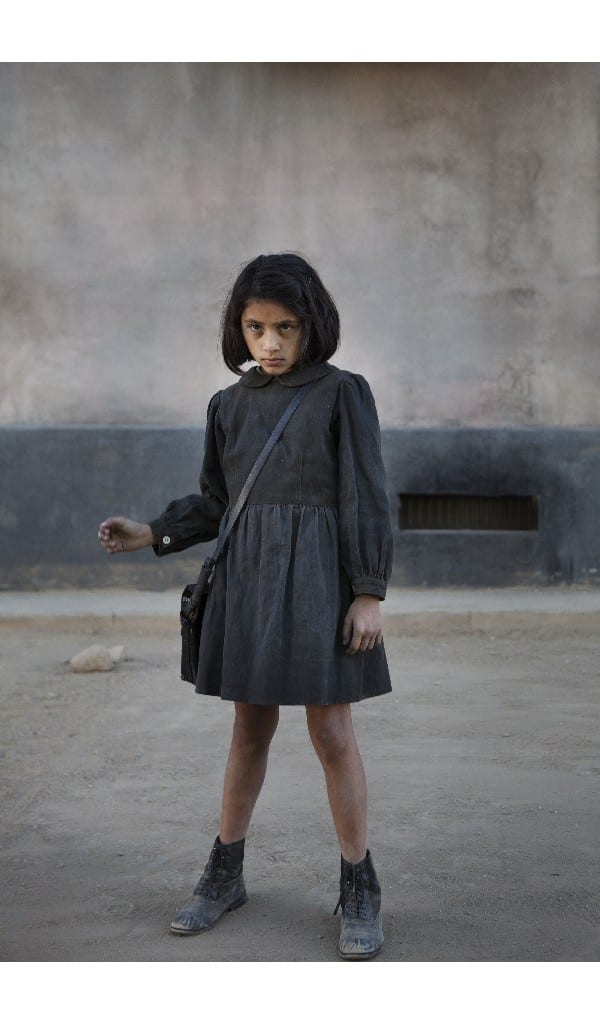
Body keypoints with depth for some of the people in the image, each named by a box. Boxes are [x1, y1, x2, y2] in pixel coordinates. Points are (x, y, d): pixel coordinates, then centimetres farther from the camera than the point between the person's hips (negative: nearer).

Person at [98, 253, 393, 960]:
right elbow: (216, 502, 14)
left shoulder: (342, 395, -5)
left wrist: (369, 594, -10)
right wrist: (152, 535, 1)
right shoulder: (229, 405, 8)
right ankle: (225, 874, 27)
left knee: (330, 731, 0)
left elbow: (366, 500, -6)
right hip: (247, 578, 4)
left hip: (317, 577, -4)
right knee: (250, 729, 13)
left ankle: (359, 891, 13)